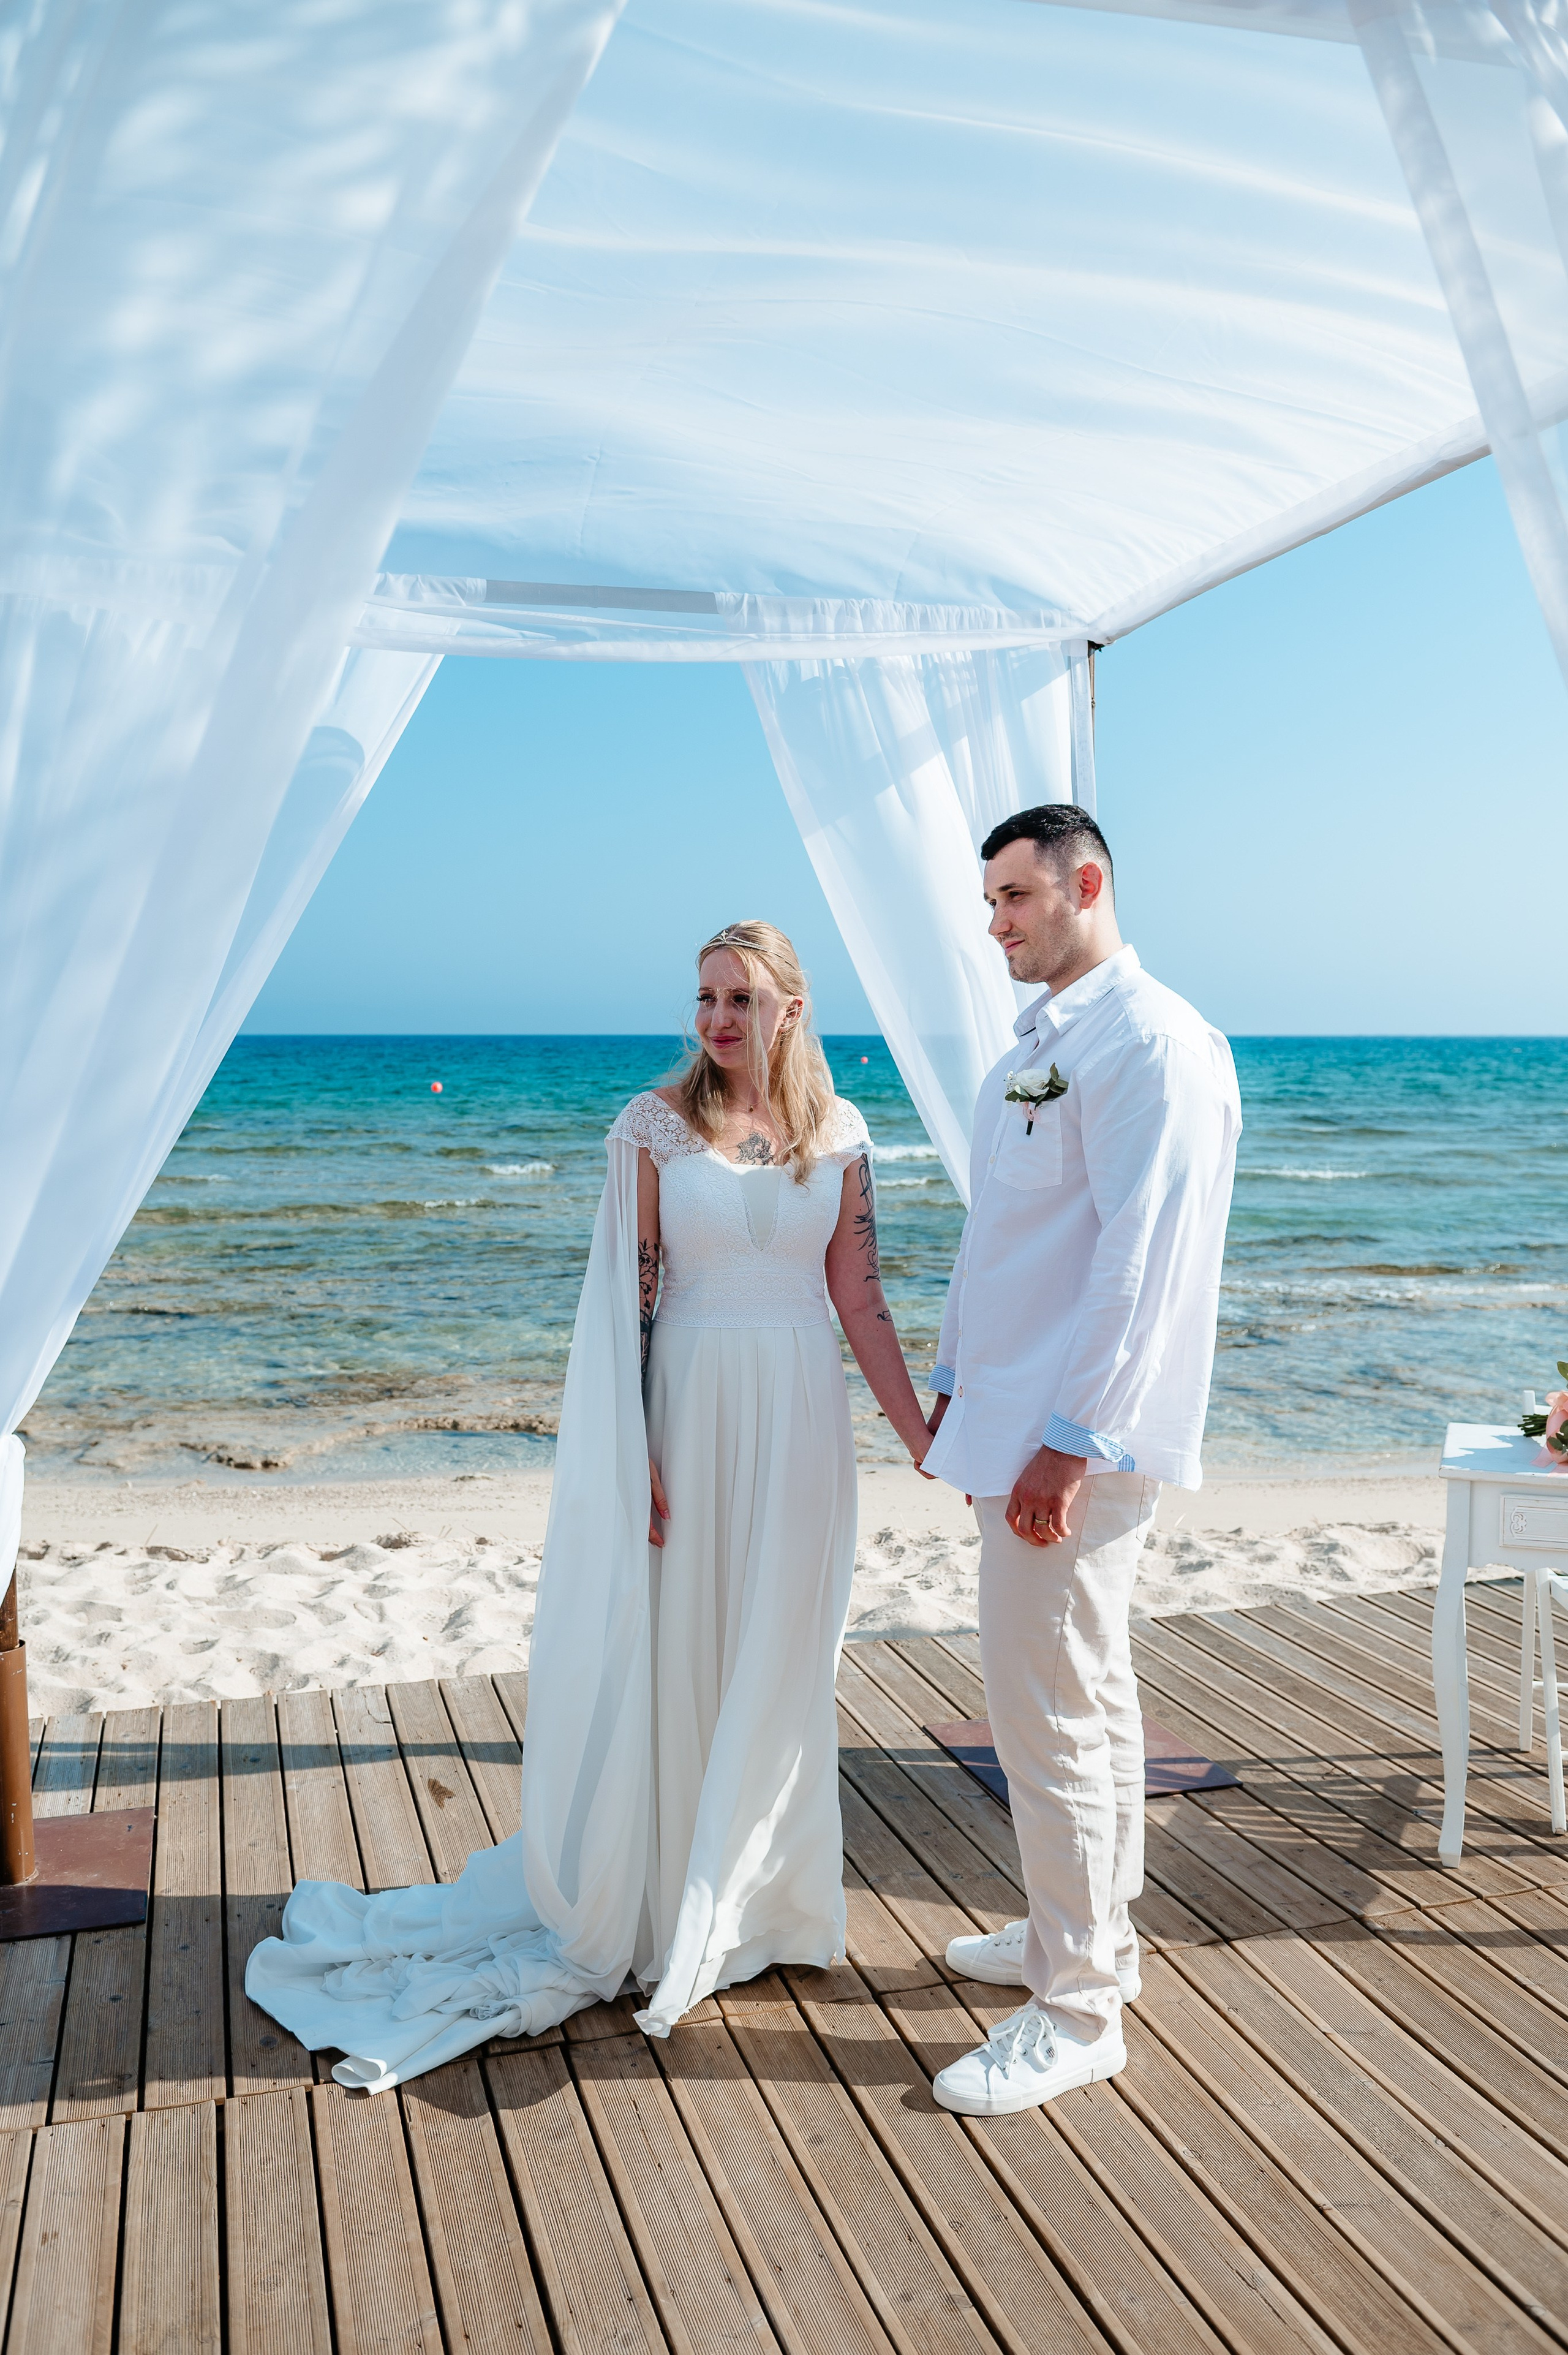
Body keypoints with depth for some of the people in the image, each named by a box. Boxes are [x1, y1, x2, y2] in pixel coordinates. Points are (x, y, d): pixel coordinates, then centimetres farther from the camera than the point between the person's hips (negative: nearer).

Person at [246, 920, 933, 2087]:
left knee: (782, 1658, 10)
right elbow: (632, 1296, -6)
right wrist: (638, 1454, -11)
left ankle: (758, 1895, 28)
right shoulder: (654, 1126, -4)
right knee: (679, 1651, 5)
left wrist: (922, 1432, 2)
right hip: (692, 1409, -2)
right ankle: (667, 1899, 22)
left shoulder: (839, 1135, 3)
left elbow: (861, 1299, 5)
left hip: (802, 1419, 2)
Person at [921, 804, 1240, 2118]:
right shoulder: (1039, 1048, 16)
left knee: (1050, 1712, -5)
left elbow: (1144, 1260, -21)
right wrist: (955, 1389, 20)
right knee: (1087, 1694, 19)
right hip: (1018, 1419, 10)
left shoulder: (1153, 1042, -15)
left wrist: (1071, 1443, -22)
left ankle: (1079, 2011, 8)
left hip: (1076, 1440, -10)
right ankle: (1088, 1933, 33)